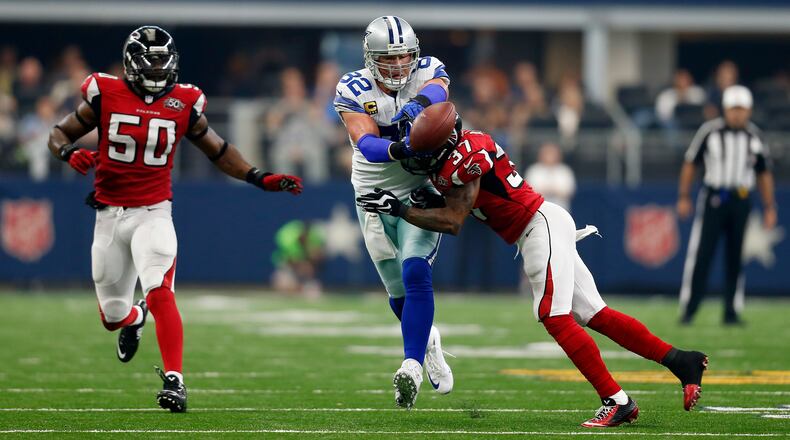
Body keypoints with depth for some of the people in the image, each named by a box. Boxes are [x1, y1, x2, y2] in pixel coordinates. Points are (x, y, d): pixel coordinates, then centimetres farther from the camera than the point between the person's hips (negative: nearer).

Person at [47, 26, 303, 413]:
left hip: (153, 214, -1)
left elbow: (217, 149, 13)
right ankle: (133, 319, 50)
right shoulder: (105, 95, -4)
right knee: (112, 316, 12)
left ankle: (174, 381, -25)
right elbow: (59, 133, 4)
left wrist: (259, 178, 5)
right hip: (110, 216, 1)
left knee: (160, 293, -25)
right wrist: (70, 153, -19)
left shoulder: (183, 103, 0)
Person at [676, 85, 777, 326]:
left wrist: (769, 208, 12)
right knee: (701, 254, -8)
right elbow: (690, 164, 4)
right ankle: (688, 309, -3)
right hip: (713, 198, -3)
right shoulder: (710, 131, -2)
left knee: (735, 258, 4)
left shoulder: (754, 136, 7)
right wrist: (684, 197, 0)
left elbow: (764, 173, 15)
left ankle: (732, 312, 10)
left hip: (741, 201, 3)